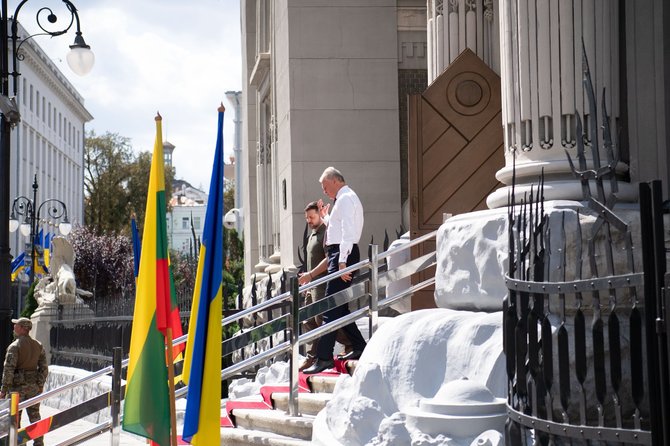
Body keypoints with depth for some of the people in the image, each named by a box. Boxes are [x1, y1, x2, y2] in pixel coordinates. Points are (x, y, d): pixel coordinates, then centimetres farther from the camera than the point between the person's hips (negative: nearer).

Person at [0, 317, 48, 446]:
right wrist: (40, 386, 13)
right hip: (33, 386, 5)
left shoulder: (14, 346, -13)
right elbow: (44, 368, 5)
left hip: (17, 387, -5)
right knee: (34, 416, 11)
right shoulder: (38, 345, 4)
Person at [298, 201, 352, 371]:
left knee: (322, 319, -12)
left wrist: (310, 275, -27)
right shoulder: (312, 235, 19)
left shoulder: (326, 233, -12)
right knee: (309, 322, 8)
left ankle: (352, 343, 0)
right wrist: (307, 280, 23)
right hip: (313, 285, 10)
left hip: (322, 285, -10)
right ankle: (312, 357, 11)